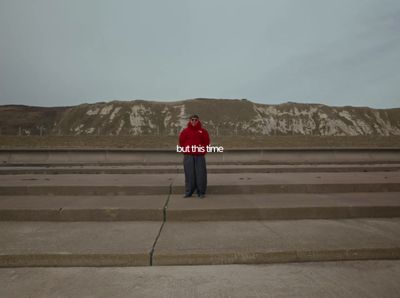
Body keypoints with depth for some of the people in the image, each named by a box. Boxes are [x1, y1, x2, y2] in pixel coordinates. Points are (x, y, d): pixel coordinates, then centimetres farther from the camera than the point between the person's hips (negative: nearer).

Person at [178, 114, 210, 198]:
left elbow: (206, 142, 7)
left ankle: (201, 192, 7)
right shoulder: (185, 131, 7)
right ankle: (188, 192, 9)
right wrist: (185, 149, 0)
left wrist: (203, 149, -2)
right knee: (189, 174, 2)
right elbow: (181, 141, 7)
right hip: (188, 156, 0)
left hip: (200, 155, 0)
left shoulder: (203, 131, 6)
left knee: (200, 173, -1)